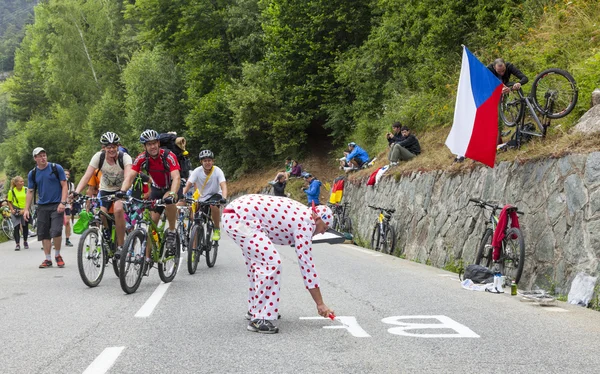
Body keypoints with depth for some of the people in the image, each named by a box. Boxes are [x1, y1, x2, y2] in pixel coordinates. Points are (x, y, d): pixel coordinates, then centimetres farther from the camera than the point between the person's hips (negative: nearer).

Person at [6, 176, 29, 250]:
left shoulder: (26, 190, -5)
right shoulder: (11, 191, -5)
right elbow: (9, 202, 5)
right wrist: (12, 210, -9)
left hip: (25, 211, 1)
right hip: (16, 211, -1)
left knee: (25, 227, 11)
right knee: (16, 227, -12)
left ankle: (25, 242, 32)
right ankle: (17, 244, -6)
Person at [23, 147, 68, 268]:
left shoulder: (56, 168, -2)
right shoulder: (32, 174, 7)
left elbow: (64, 185, -2)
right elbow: (30, 192, 11)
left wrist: (63, 202, -12)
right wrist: (26, 209, 5)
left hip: (56, 205, -3)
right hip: (42, 207, 3)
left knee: (56, 231, -14)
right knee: (44, 234, 3)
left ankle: (57, 255, 7)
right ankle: (48, 259, 13)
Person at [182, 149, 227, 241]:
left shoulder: (217, 171, -18)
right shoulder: (197, 171, -14)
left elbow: (223, 186, -29)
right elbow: (188, 185, -21)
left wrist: (224, 198, -49)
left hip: (215, 195, -2)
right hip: (202, 198, 2)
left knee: (213, 205, -36)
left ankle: (217, 230, -17)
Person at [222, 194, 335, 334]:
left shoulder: (303, 213, 18)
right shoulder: (305, 224, -9)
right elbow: (306, 263, -10)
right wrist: (320, 304, -7)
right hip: (240, 218, -11)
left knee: (259, 261, 22)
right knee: (271, 263, -15)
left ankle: (254, 309, 34)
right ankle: (259, 319, -11)